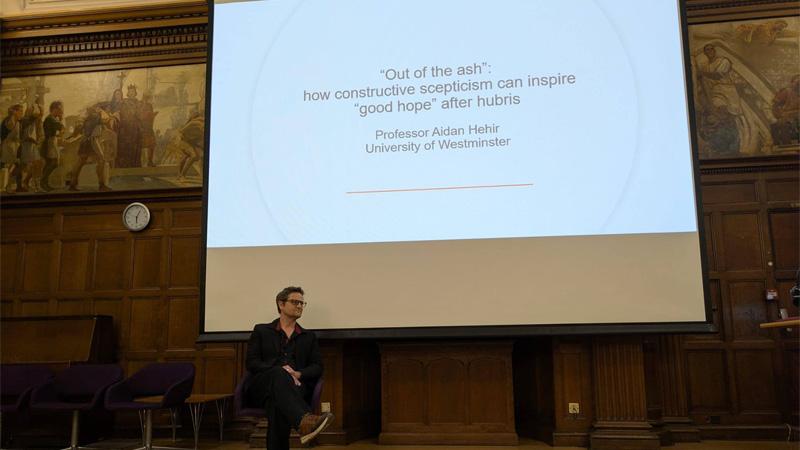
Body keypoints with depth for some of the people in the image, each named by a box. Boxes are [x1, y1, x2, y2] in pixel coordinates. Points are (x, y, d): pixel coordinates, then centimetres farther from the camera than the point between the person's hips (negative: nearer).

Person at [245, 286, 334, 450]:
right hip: (261, 386, -1)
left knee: (277, 401, -37)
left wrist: (298, 374, -10)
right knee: (279, 374, -39)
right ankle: (304, 421, -63)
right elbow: (252, 362, 6)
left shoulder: (309, 337, 25)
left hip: (295, 385, 2)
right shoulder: (261, 331, 19)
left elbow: (317, 367, 14)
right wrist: (280, 370, -13)